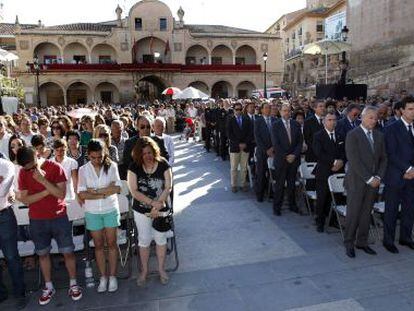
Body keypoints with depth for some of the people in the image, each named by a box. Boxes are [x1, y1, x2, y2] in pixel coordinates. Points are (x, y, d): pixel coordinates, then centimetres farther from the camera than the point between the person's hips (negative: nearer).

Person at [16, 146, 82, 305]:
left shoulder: (55, 167, -11)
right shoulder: (23, 173, -3)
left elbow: (61, 194, -15)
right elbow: (24, 199, -5)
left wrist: (43, 180, -26)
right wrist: (46, 191, -17)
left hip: (59, 217, -2)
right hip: (37, 220, 2)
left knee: (68, 251, 4)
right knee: (42, 254, 13)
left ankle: (73, 284, 21)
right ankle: (48, 287, 29)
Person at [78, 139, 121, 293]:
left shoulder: (112, 166, -8)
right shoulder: (83, 170, -5)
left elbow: (117, 188, -15)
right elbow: (82, 194, -11)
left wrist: (95, 191, -15)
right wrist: (105, 193, -17)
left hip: (110, 210, -1)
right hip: (92, 212, 1)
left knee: (111, 243, 7)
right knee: (98, 245, 11)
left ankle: (112, 276, 21)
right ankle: (103, 277, 25)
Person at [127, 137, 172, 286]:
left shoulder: (163, 164, -11)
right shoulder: (134, 167, -10)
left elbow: (168, 187, -12)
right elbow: (134, 191, -13)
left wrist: (157, 207, -19)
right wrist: (153, 203, -20)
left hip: (161, 209, 0)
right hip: (141, 210, 0)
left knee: (161, 238, 13)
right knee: (144, 240, 13)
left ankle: (161, 269, 33)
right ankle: (144, 270, 33)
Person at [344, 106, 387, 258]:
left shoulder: (379, 135, 11)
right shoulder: (353, 135, -8)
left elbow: (383, 158, 11)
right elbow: (354, 160, -15)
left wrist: (378, 177, -3)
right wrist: (368, 179, -15)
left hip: (374, 181, 5)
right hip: (357, 181, -5)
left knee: (366, 213, 11)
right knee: (353, 214, 1)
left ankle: (362, 242, 24)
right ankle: (349, 244, 15)